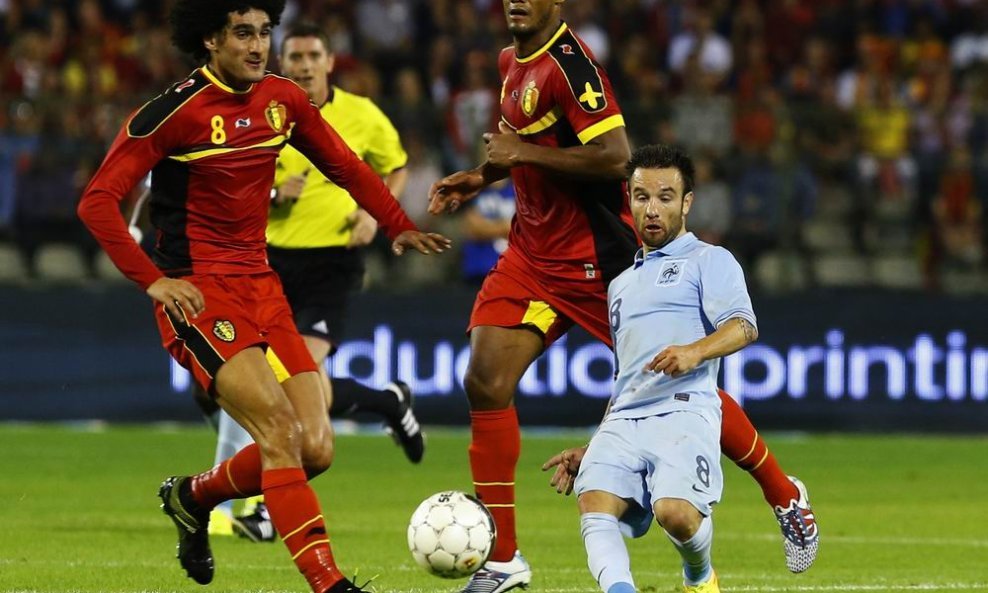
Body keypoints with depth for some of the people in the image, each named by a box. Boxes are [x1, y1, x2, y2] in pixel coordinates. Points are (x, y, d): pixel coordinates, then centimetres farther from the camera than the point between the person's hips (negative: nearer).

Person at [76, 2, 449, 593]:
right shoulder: (175, 111, -12)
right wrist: (154, 280, -21)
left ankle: (191, 497, 25)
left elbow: (344, 166, 20)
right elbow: (98, 201, -14)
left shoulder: (283, 99, 6)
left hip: (260, 285, 7)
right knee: (280, 428, -22)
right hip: (198, 293, -7)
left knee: (315, 448, -1)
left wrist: (399, 227, 9)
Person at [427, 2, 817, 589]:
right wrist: (483, 177, 14)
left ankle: (786, 497, 22)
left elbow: (614, 156, -28)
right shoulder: (511, 62, 10)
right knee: (486, 382, -7)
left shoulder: (569, 63, -19)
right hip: (533, 250, 8)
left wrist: (524, 153, -21)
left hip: (596, 258, -8)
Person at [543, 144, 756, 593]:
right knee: (596, 505, -25)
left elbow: (743, 328, -6)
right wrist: (588, 451, 28)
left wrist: (695, 351, -26)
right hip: (623, 422, 6)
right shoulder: (621, 285, 33)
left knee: (676, 513, -28)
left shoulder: (709, 260, 12)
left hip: (684, 412, -6)